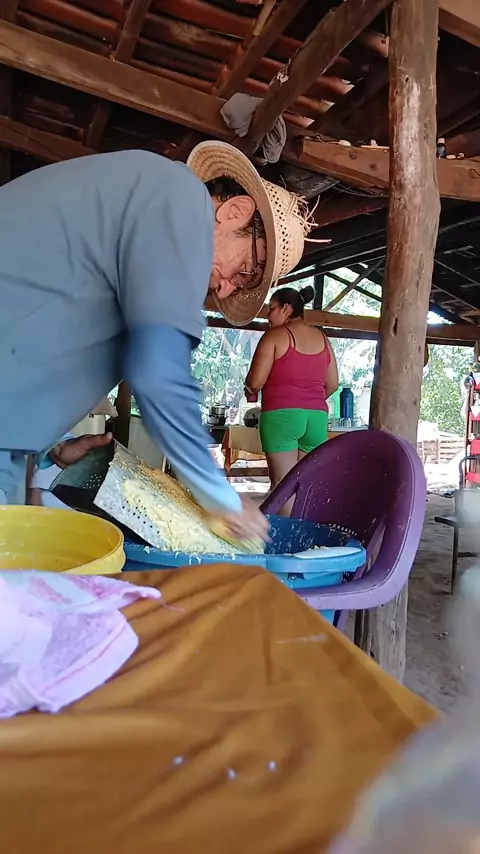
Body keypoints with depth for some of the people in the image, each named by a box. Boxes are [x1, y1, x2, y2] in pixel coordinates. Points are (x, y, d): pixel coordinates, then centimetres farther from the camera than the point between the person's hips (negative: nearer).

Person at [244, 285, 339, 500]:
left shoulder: (275, 335, -2)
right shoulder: (322, 339, 14)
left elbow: (254, 382, -7)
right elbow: (332, 384, 17)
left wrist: (249, 389, 14)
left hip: (281, 415, -5)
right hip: (317, 417, 5)